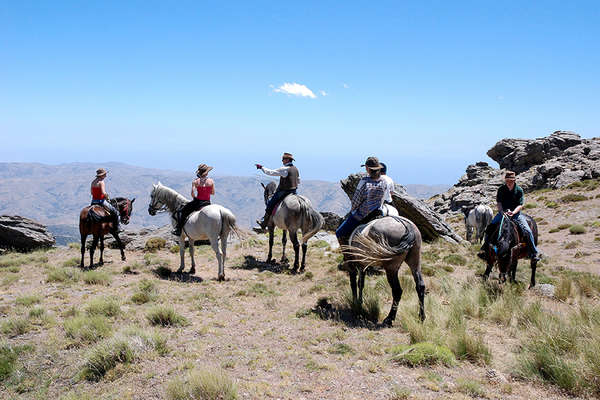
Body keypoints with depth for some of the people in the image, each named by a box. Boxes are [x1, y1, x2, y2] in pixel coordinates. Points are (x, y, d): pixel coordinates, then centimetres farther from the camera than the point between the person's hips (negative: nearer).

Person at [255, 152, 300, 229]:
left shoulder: (284, 169, -16)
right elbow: (298, 181, 19)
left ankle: (264, 223, 7)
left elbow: (271, 172, -14)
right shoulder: (296, 169, 9)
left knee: (270, 203, 2)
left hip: (283, 192, -8)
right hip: (293, 192, 8)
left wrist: (261, 167, -4)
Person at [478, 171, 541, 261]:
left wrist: (513, 212, -25)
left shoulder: (519, 190, -5)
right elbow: (498, 202, -1)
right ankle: (484, 249, -2)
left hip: (516, 213, -1)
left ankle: (534, 252, -2)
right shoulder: (501, 189, -1)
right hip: (503, 212, 1)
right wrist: (502, 211, -20)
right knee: (490, 227, -15)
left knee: (527, 231, -16)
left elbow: (520, 205, -8)